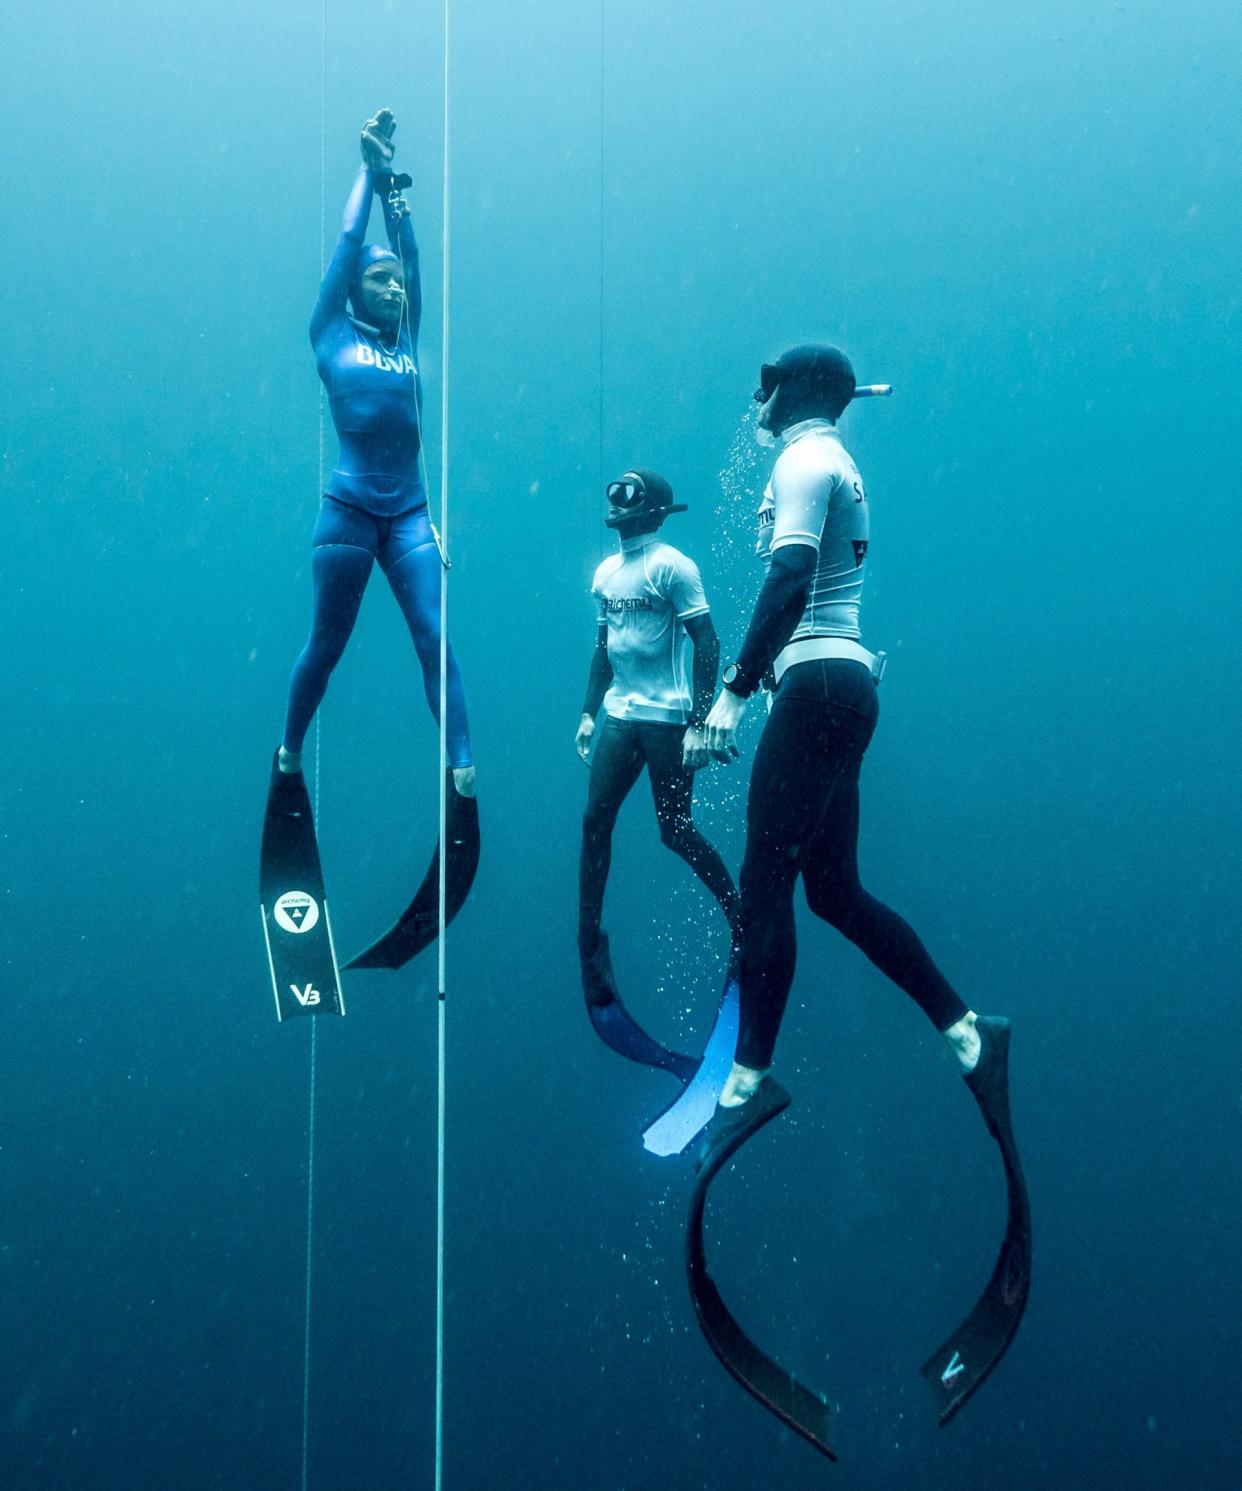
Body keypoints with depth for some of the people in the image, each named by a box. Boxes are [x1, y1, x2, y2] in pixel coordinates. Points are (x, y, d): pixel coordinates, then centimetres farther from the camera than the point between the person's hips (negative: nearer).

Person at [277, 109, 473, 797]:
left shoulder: (406, 340, 14)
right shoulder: (332, 334, 6)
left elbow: (408, 246, 13)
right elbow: (348, 239, 8)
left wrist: (393, 178, 17)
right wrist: (369, 169, 17)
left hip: (410, 512, 3)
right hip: (348, 508, -3)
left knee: (435, 639, -8)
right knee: (326, 644, 7)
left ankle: (462, 766, -10)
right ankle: (289, 751, 26)